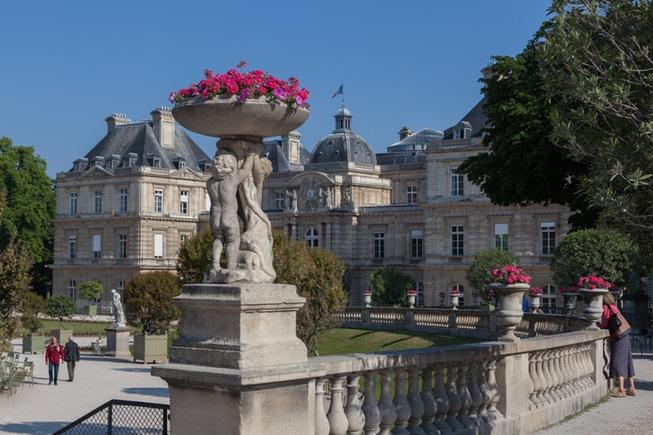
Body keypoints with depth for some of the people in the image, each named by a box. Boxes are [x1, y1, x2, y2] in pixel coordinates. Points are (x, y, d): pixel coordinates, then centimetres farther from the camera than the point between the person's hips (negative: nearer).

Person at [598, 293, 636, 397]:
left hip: (619, 337, -9)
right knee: (627, 361, 12)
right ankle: (631, 388, 18)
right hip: (625, 335, 9)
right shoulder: (613, 307, 11)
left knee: (617, 362, -7)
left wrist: (598, 324, 7)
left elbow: (604, 326, -12)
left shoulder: (606, 308, -13)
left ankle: (621, 390, -9)